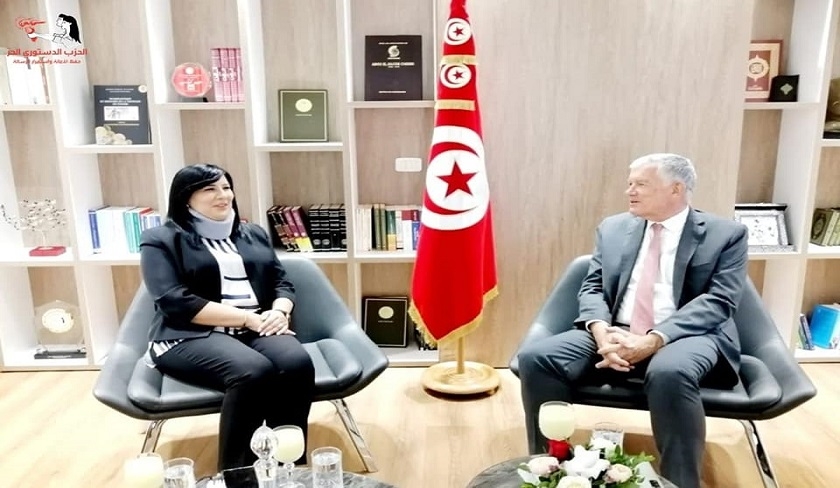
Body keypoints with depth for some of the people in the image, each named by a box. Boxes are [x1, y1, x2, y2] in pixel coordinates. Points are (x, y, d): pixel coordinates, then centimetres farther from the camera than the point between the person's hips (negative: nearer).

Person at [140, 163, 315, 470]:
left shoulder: (254, 234, 22)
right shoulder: (161, 240, 5)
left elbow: (283, 283, 17)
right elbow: (175, 302, -8)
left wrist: (279, 312, -8)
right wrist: (248, 318, -15)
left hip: (260, 329, 4)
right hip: (192, 336, -4)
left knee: (298, 364, -30)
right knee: (253, 372, -36)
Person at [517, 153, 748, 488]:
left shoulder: (726, 235, 3)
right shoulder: (613, 228, 14)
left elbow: (718, 302, -9)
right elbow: (592, 288, 10)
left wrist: (652, 340, -23)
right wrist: (601, 330, -14)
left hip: (687, 337, -3)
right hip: (615, 334, 4)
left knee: (670, 372, -39)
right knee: (536, 358, -20)